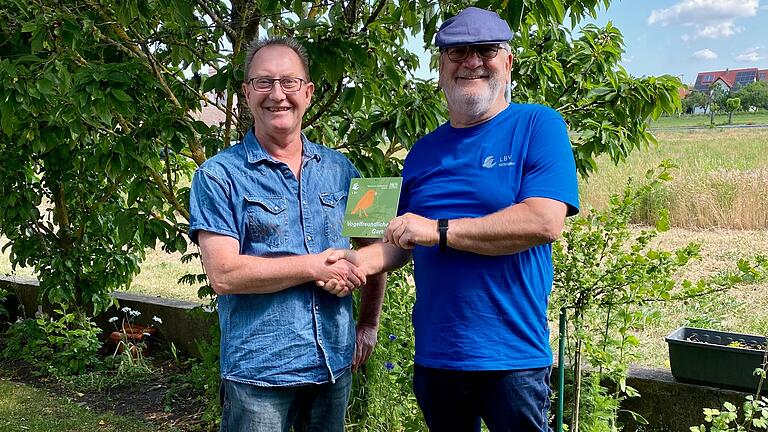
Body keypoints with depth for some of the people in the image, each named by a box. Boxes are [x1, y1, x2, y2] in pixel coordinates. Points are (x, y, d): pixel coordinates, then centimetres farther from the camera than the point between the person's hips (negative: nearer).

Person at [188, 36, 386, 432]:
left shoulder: (340, 170, 6)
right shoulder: (219, 176, -7)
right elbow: (223, 274, -17)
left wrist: (369, 323, 10)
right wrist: (314, 266, -17)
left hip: (336, 365, 5)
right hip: (258, 372, -4)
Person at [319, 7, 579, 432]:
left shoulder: (538, 126, -6)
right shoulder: (423, 152, 10)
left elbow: (545, 222, -20)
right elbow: (402, 243, 15)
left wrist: (438, 230, -18)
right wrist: (359, 260, -6)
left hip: (511, 354, -5)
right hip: (434, 354, 5)